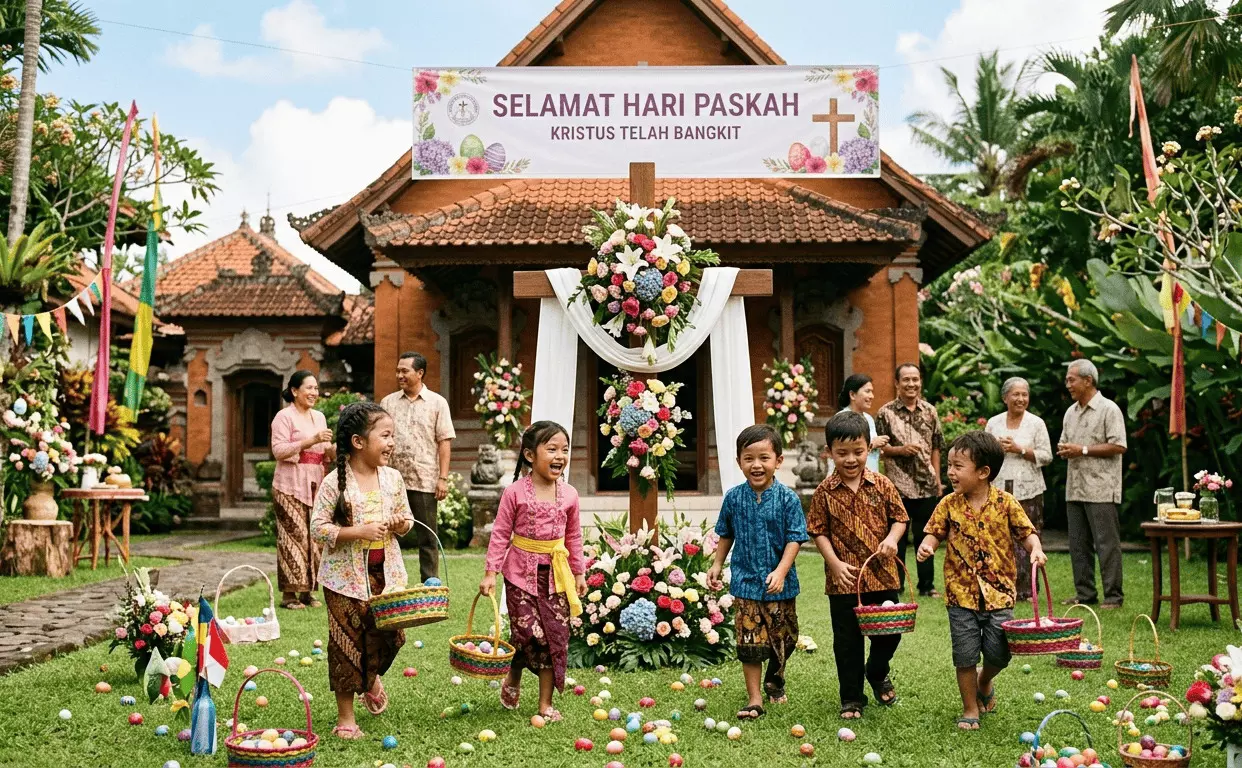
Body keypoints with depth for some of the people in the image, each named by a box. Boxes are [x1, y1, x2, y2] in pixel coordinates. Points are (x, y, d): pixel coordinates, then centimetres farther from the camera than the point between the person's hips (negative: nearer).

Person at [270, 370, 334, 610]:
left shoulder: (319, 417, 17)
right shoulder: (284, 416, -3)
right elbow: (278, 451, -12)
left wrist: (333, 449, -1)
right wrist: (311, 440, -20)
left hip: (315, 485, 6)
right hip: (290, 486, -6)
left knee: (313, 537, 4)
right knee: (294, 536, -8)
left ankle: (306, 591, 12)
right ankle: (289, 594, -3)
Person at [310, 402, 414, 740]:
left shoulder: (392, 477, 2)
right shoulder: (335, 482, -12)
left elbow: (407, 518, 13)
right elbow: (318, 527, -12)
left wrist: (401, 524, -10)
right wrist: (358, 531, -23)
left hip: (386, 571, 4)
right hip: (347, 574, -4)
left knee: (390, 634, 7)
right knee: (347, 642, 3)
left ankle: (372, 676, 43)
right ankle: (345, 717, 17)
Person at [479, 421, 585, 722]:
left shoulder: (569, 494, 2)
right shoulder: (515, 492, -9)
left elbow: (573, 536, 11)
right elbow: (500, 534, -6)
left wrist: (579, 573, 12)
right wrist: (490, 573, -9)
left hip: (556, 574, 4)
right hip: (522, 572, -4)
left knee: (556, 635, 4)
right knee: (529, 632, -9)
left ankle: (545, 703, 16)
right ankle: (512, 681, 23)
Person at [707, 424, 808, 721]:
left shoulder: (787, 499, -9)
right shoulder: (734, 497, -2)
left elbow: (794, 539, -10)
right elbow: (726, 534, 13)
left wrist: (781, 571, -20)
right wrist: (717, 564, 10)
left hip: (780, 584, 0)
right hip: (745, 582, 0)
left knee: (783, 638, 14)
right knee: (750, 642, -2)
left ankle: (774, 680, 41)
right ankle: (754, 699, 6)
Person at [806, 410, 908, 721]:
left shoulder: (882, 485, -1)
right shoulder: (826, 491, -5)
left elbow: (899, 517, 6)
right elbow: (818, 530, -3)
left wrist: (892, 538, -14)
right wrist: (835, 563, -12)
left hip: (882, 573, 2)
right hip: (844, 578, -2)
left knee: (890, 630, 13)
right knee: (847, 639, 7)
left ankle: (877, 674, 42)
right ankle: (851, 697, 21)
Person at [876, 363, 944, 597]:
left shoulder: (930, 411, 7)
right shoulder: (886, 413, -4)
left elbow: (936, 447, 11)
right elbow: (878, 448, -2)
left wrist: (938, 479, 8)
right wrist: (900, 450, -18)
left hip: (927, 484, 3)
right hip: (898, 485, -3)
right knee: (897, 537, 4)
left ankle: (927, 585, 20)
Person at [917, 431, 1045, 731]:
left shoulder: (1005, 503, -5)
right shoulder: (949, 505, -2)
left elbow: (1026, 532, 0)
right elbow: (935, 532, 3)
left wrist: (1035, 549, -20)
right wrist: (927, 545, -18)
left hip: (999, 591, -1)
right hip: (962, 593, 1)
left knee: (998, 653, 3)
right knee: (965, 655, 4)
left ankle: (984, 682, 37)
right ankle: (970, 709, 21)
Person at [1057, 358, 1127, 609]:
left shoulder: (1109, 409, -6)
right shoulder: (1071, 412, 18)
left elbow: (1118, 446, -14)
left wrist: (1083, 450, -14)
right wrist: (1064, 450, 1)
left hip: (1101, 489, -8)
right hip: (1075, 489, 8)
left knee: (1107, 543, -5)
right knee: (1078, 544, 9)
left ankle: (1113, 595, 1)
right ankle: (1085, 592, 17)